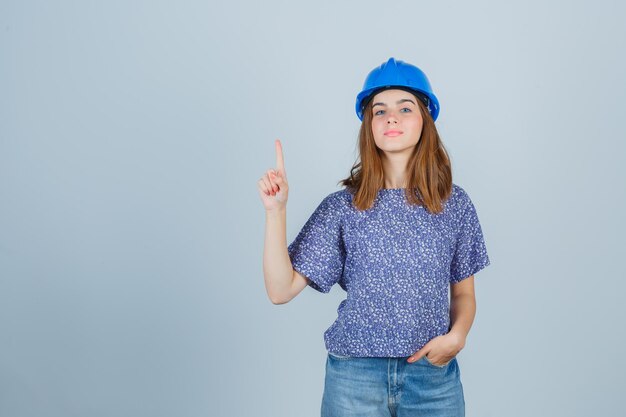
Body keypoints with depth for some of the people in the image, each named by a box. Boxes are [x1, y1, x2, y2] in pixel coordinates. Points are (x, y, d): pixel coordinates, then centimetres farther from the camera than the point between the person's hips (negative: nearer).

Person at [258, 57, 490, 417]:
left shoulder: (455, 204, 0)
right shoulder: (342, 207, -4)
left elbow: (463, 293, 9)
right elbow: (281, 290, -8)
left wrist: (457, 335, -11)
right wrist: (276, 209, -17)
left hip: (434, 376, 1)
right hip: (355, 375, -1)